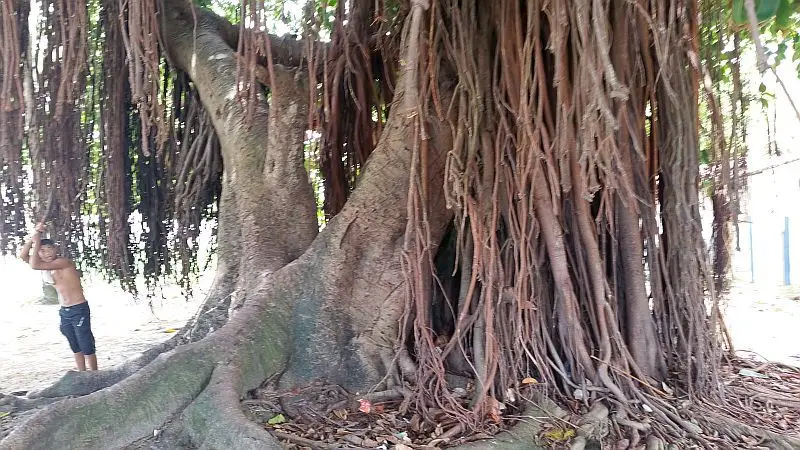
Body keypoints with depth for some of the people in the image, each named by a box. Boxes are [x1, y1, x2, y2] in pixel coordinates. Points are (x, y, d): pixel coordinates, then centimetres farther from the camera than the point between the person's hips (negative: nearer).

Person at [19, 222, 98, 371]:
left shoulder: (63, 261, -18)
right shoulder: (45, 265, 7)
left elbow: (34, 265, -26)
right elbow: (23, 256, 2)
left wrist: (37, 241, -19)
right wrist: (33, 236, -9)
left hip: (79, 310, -8)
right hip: (64, 312, 8)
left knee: (87, 348, -2)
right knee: (76, 348, 16)